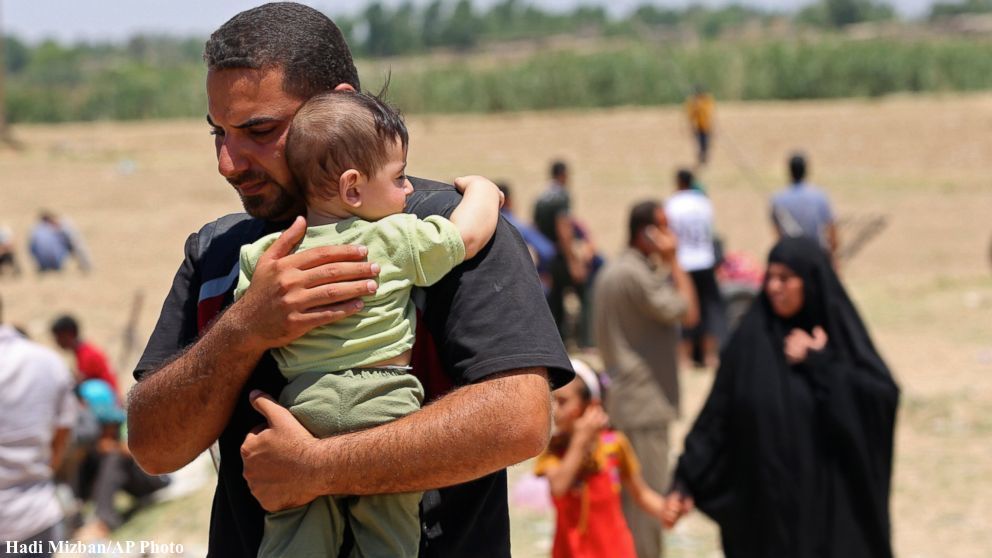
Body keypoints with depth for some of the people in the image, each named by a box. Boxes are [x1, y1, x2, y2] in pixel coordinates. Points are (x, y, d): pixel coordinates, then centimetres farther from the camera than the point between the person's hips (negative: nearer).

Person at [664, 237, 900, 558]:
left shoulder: (840, 332, 0)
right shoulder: (750, 339, 1)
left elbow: (884, 396, -12)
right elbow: (716, 418, -1)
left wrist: (819, 365, -14)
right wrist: (685, 483, -9)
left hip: (831, 501, -1)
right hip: (767, 504, 1)